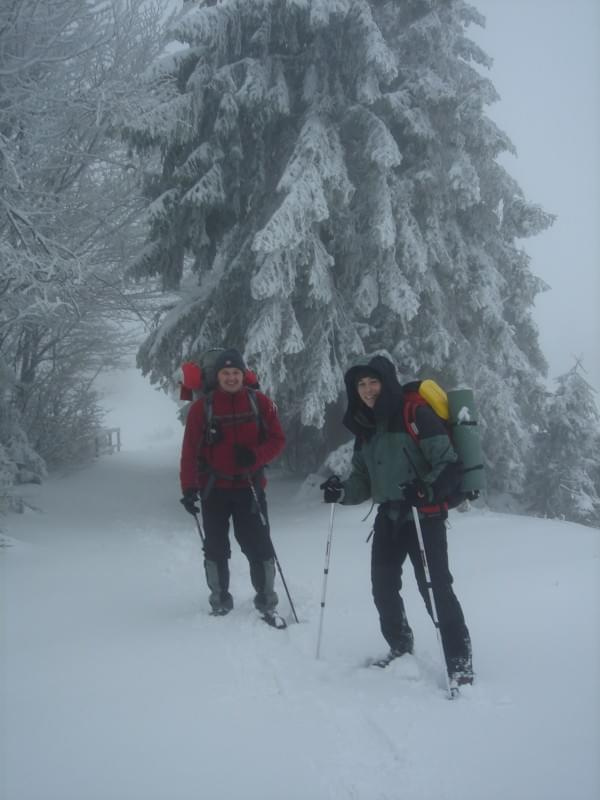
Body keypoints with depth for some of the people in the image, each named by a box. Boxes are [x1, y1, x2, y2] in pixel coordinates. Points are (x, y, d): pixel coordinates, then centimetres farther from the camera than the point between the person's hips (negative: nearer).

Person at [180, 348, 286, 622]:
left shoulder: (259, 403, -2)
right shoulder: (202, 407, -4)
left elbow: (277, 440, 0)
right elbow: (190, 450, -5)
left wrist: (255, 456, -19)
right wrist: (189, 488, -12)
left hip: (250, 487, 0)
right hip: (214, 489, 0)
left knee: (259, 546, -1)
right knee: (216, 547, 8)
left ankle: (266, 600, 12)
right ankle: (220, 600, 22)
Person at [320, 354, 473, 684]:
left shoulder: (416, 414, -11)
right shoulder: (366, 425, 11)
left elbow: (448, 464, -15)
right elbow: (363, 479, 15)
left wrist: (425, 490, -31)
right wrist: (342, 492, -5)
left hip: (424, 514, -7)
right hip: (389, 515, 7)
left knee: (435, 586, -10)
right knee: (383, 586, 11)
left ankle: (459, 659, 1)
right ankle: (400, 647, 32)